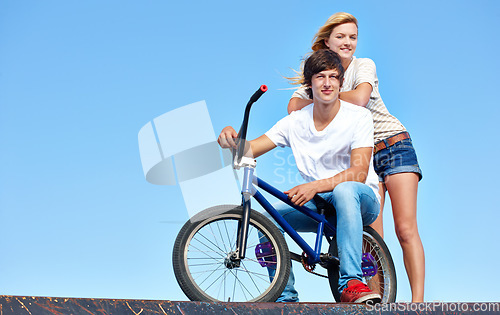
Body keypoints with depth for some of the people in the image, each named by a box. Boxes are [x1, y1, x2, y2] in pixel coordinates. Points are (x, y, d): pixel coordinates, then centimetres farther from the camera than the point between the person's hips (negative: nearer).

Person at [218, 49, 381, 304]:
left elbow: (358, 174, -20)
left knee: (344, 190, -39)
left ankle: (351, 283, -39)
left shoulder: (358, 116, -9)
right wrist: (231, 138, -28)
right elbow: (248, 150, -4)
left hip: (360, 200, -4)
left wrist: (315, 187, -34)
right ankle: (286, 298, -4)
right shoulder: (296, 121, 1)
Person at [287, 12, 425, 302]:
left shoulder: (364, 66, -5)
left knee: (406, 229, -12)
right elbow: (294, 107, -2)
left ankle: (417, 301, -13)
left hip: (394, 146, -3)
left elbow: (359, 99, -25)